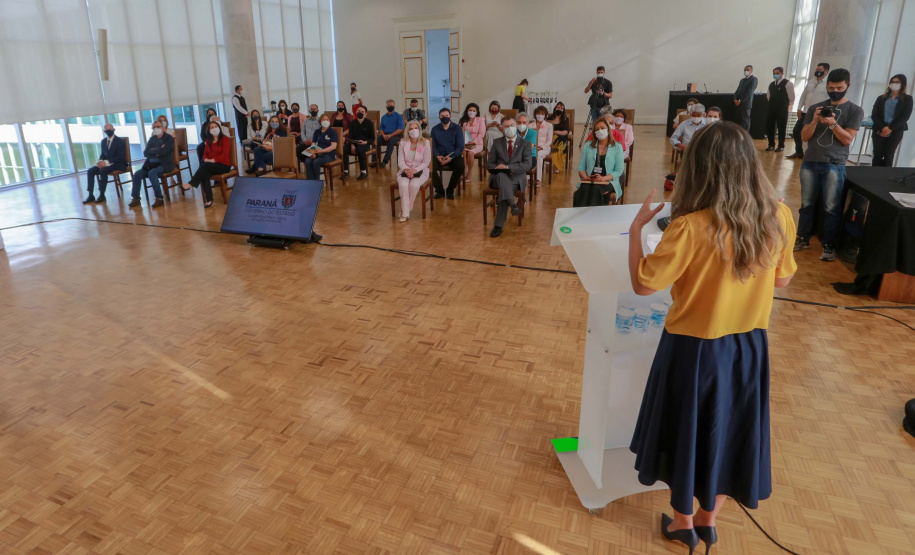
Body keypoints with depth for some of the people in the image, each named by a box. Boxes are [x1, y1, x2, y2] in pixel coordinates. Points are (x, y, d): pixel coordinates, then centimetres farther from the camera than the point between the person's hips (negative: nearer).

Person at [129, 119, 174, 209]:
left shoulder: (169, 138, -3)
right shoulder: (152, 139, 16)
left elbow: (163, 151, -18)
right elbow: (145, 153, 7)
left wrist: (152, 151, -2)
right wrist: (157, 152, -9)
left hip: (165, 164, -6)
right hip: (151, 164, 6)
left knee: (152, 173, -32)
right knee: (137, 174, -12)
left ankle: (159, 198, -26)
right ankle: (135, 198, -3)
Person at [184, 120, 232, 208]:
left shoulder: (225, 139, -2)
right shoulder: (208, 141, 16)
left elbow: (224, 155, -12)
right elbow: (205, 154, 16)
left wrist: (212, 160, -20)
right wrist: (206, 159, -8)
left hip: (224, 165, -4)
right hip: (211, 166, 4)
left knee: (205, 166, -32)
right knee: (205, 174, -30)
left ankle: (190, 184, -25)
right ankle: (209, 200, -35)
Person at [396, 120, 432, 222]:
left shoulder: (425, 143, 0)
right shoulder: (403, 143, 5)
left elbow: (426, 162, -4)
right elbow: (400, 161, 3)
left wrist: (415, 170, -19)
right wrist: (406, 170, -19)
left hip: (420, 171, -2)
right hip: (405, 171, 2)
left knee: (414, 185, -34)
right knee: (403, 184, -32)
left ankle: (405, 210, -14)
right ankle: (405, 213, -26)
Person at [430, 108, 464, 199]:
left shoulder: (457, 129, 4)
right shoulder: (435, 129, 10)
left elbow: (460, 146, -2)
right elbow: (433, 146, 6)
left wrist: (451, 157, -19)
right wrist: (437, 156, -17)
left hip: (453, 156, -1)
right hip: (439, 156, 1)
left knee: (460, 165, -33)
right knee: (430, 166, -30)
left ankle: (450, 191, -12)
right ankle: (439, 190, -8)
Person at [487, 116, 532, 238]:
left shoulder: (525, 144, 8)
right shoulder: (497, 143, 14)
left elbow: (527, 164, -6)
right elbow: (489, 164, 11)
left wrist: (508, 167, -18)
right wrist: (497, 168, -13)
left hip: (516, 179, -1)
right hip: (498, 177, 1)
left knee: (503, 192, -33)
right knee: (501, 175, -36)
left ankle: (498, 226, -30)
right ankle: (513, 205, -52)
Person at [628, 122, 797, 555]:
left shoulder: (690, 228, -26)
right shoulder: (778, 217, -9)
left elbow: (643, 284, -18)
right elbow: (782, 279, 5)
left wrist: (636, 228, -9)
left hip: (694, 350, -4)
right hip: (749, 346, 5)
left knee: (686, 433, 18)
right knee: (729, 432, 23)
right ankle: (708, 520, 43)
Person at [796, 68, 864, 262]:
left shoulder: (855, 110, 3)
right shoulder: (816, 108, 9)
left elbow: (847, 139, -5)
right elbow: (804, 137, 6)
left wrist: (833, 123, -18)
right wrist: (815, 121, -11)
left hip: (834, 166, -2)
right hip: (809, 163, 3)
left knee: (832, 208, -2)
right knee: (806, 204, 8)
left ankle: (829, 245, 5)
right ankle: (803, 238, 19)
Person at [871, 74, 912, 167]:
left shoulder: (907, 99, 8)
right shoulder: (881, 98, 13)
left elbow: (905, 117, -2)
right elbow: (874, 115, 2)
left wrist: (890, 128, -13)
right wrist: (883, 128, -13)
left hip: (896, 131, -1)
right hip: (880, 130, 1)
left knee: (889, 155, -5)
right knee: (877, 154, -5)